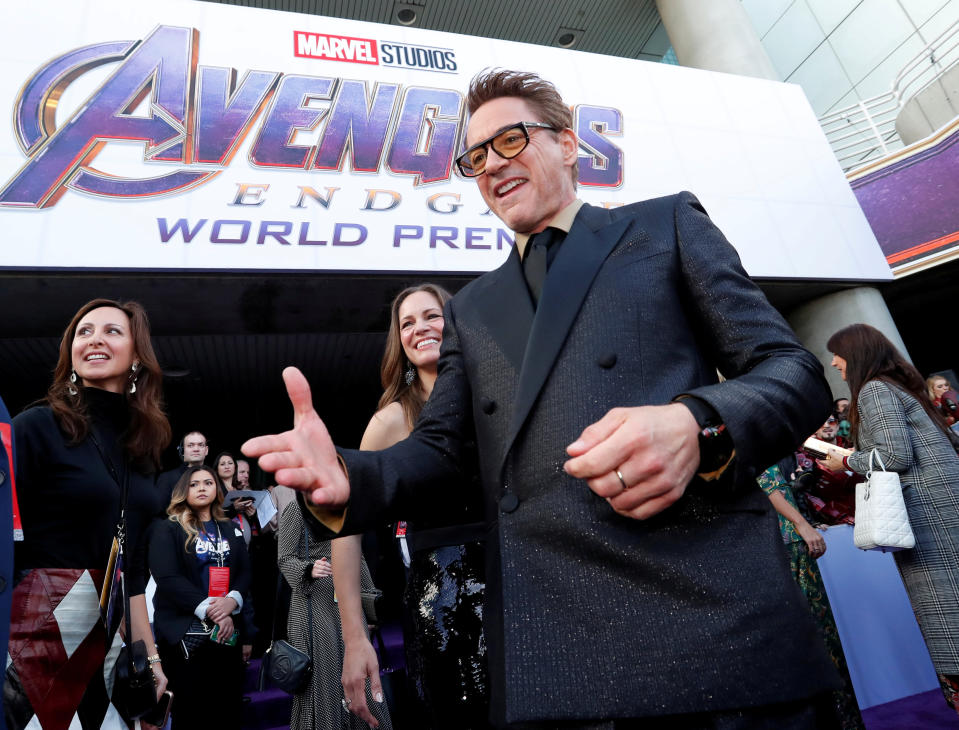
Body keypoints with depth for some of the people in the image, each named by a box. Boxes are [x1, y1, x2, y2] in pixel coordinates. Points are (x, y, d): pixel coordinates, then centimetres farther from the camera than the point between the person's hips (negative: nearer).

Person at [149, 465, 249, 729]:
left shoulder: (231, 530, 13)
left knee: (229, 708, 8)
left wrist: (233, 600, -15)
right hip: (185, 631, -4)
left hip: (227, 629, 4)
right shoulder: (167, 529, 0)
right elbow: (167, 577, -11)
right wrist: (208, 610, -18)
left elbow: (245, 572, 6)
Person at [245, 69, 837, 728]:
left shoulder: (666, 224, 10)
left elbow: (794, 370, 3)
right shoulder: (470, 309, 20)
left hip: (707, 617, -2)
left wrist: (697, 427, -20)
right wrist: (346, 479, -8)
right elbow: (443, 451, 14)